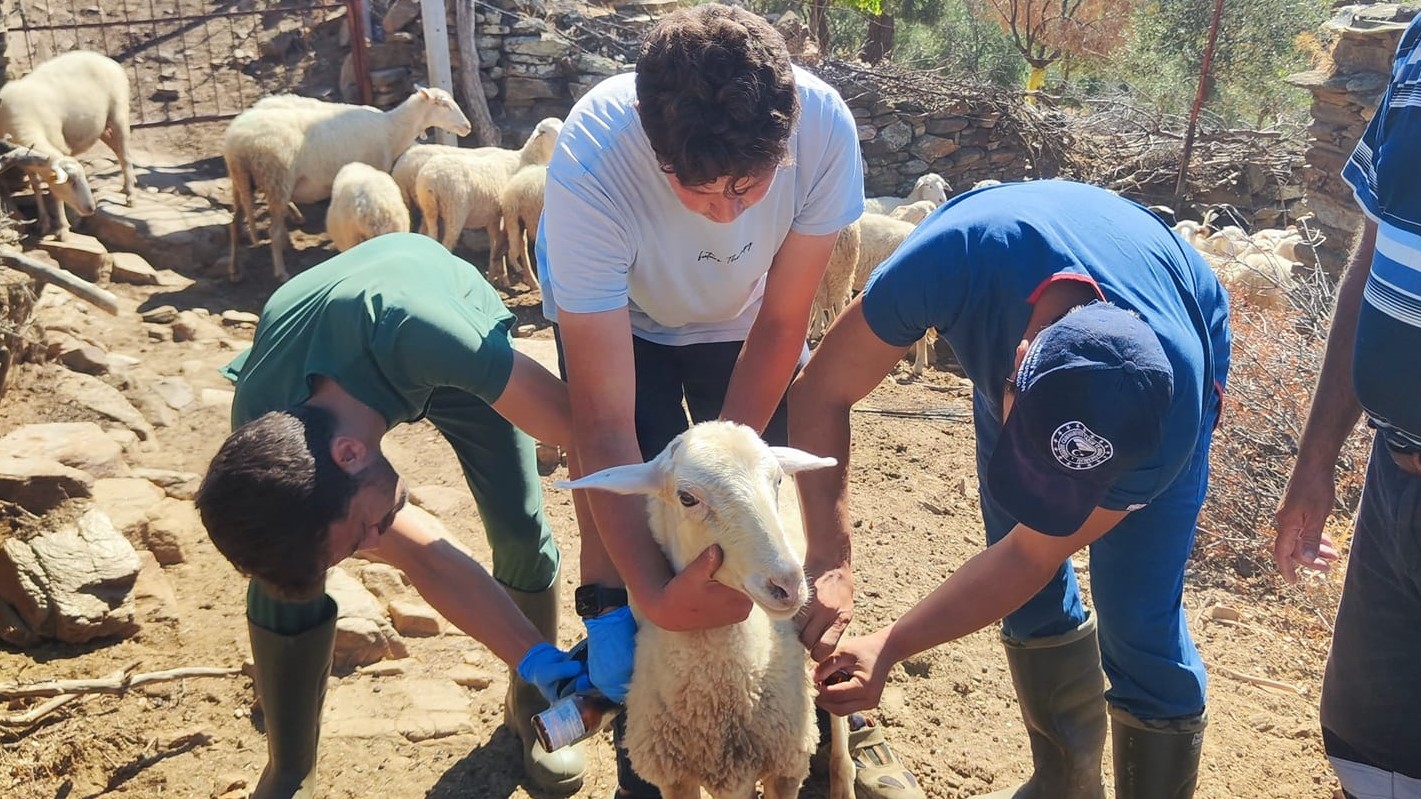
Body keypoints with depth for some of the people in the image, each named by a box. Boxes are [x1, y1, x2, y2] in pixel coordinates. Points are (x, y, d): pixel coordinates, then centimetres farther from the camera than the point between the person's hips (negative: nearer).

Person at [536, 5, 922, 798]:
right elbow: (605, 422, -35)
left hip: (744, 315, 2)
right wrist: (645, 595, -39)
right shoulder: (590, 168, -40)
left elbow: (779, 325, -20)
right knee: (628, 514, -12)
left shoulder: (825, 127, -35)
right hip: (620, 317, -1)